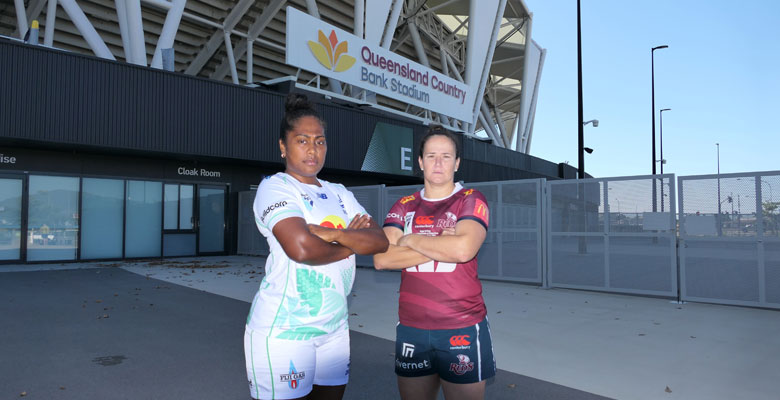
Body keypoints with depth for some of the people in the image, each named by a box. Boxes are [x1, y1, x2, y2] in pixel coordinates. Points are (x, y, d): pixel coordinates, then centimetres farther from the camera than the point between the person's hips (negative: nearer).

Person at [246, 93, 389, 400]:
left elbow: (380, 240, 0)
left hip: (334, 326, 6)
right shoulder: (275, 187, -7)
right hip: (284, 328, -6)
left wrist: (332, 234, -16)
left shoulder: (339, 193, 12)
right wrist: (351, 245, -7)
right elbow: (301, 248, -24)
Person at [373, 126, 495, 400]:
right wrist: (441, 244, -13)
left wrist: (411, 239, -10)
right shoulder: (404, 207, 7)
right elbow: (381, 259, -7)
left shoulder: (471, 201, -2)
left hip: (462, 328, -3)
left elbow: (464, 248, -22)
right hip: (411, 329, 3)